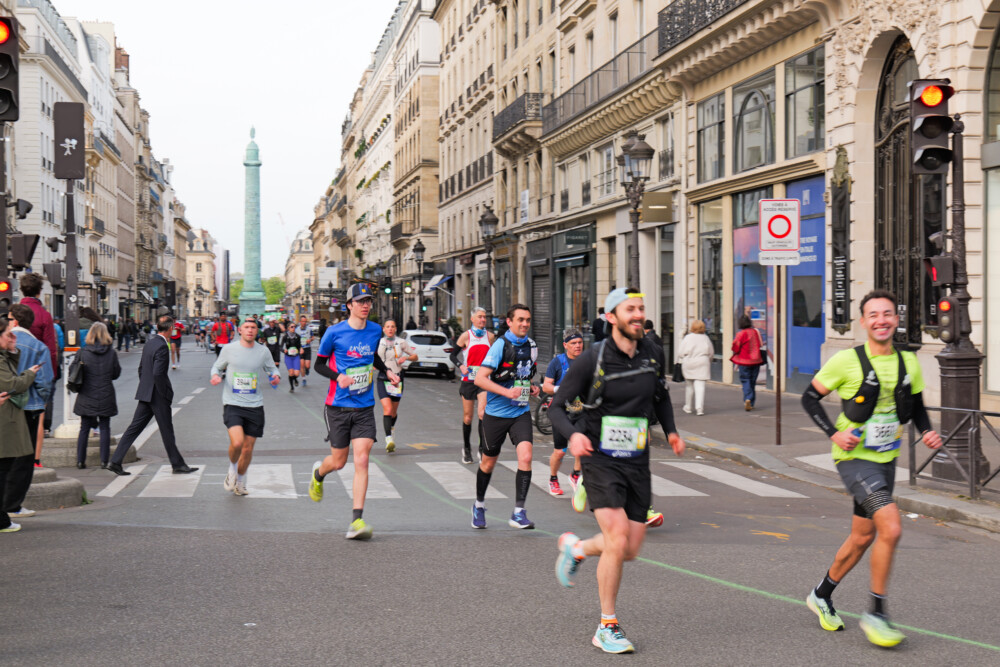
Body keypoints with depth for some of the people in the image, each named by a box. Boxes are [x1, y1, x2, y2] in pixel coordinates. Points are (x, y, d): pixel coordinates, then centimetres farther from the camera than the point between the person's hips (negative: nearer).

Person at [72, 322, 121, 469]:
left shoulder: (82, 353, -6)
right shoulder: (112, 353, -6)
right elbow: (116, 374, 2)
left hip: (87, 397, 0)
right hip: (106, 397, 0)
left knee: (84, 429, 10)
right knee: (105, 428, 7)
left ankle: (80, 461, 11)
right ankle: (104, 461, 5)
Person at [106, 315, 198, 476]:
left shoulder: (148, 344, 10)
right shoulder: (162, 347, -18)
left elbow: (141, 368, 17)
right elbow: (157, 373, -24)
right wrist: (165, 394, -16)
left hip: (145, 394, 8)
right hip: (158, 396, -8)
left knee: (134, 428, 8)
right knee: (167, 431, 3)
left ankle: (115, 462, 6)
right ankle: (177, 464, 14)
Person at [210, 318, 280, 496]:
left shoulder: (263, 351, 5)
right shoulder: (228, 349, 1)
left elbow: (272, 369, 18)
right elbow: (217, 367, 14)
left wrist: (276, 377, -5)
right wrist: (216, 376, -8)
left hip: (255, 406, 2)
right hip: (232, 404, -2)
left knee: (248, 448, 7)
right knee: (237, 442, -22)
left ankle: (240, 482, 31)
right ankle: (232, 470, 11)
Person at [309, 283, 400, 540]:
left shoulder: (375, 331, 5)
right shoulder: (334, 332, -8)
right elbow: (319, 363, 0)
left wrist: (387, 372, 9)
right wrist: (338, 376, -18)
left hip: (364, 407, 2)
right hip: (338, 406, -2)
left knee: (361, 461, -10)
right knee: (339, 461, 7)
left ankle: (357, 520, -10)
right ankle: (318, 473, 45)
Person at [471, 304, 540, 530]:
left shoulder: (531, 345, 6)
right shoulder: (500, 345, -13)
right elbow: (479, 379, -20)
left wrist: (531, 387, 5)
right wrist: (507, 392, -28)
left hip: (521, 412, 4)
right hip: (496, 413, -4)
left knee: (525, 457, -15)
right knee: (488, 463, 11)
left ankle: (518, 513, -10)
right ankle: (479, 505, 35)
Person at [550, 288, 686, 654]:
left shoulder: (653, 353, 2)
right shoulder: (592, 359, -12)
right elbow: (557, 406, -7)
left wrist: (670, 431, 6)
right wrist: (573, 434, -26)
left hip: (637, 461, 5)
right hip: (601, 460, -5)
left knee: (630, 551, 4)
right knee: (618, 540, -17)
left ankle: (576, 548, 37)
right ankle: (607, 628, 1)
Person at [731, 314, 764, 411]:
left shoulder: (741, 334, -14)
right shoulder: (756, 331, 2)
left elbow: (735, 347, -10)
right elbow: (761, 344, 14)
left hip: (744, 360, -5)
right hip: (756, 360, 5)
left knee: (745, 380, -1)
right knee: (752, 381, 13)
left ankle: (747, 399, -23)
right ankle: (752, 403, 18)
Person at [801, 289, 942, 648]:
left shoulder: (908, 362, 3)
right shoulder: (846, 361, -12)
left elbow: (917, 405, 18)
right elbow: (810, 397, -4)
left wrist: (927, 431, -2)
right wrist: (834, 433, -15)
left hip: (886, 458, 6)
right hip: (854, 457, -6)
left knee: (862, 537, 16)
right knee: (891, 527, -22)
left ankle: (822, 595, 38)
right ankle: (876, 613, -7)